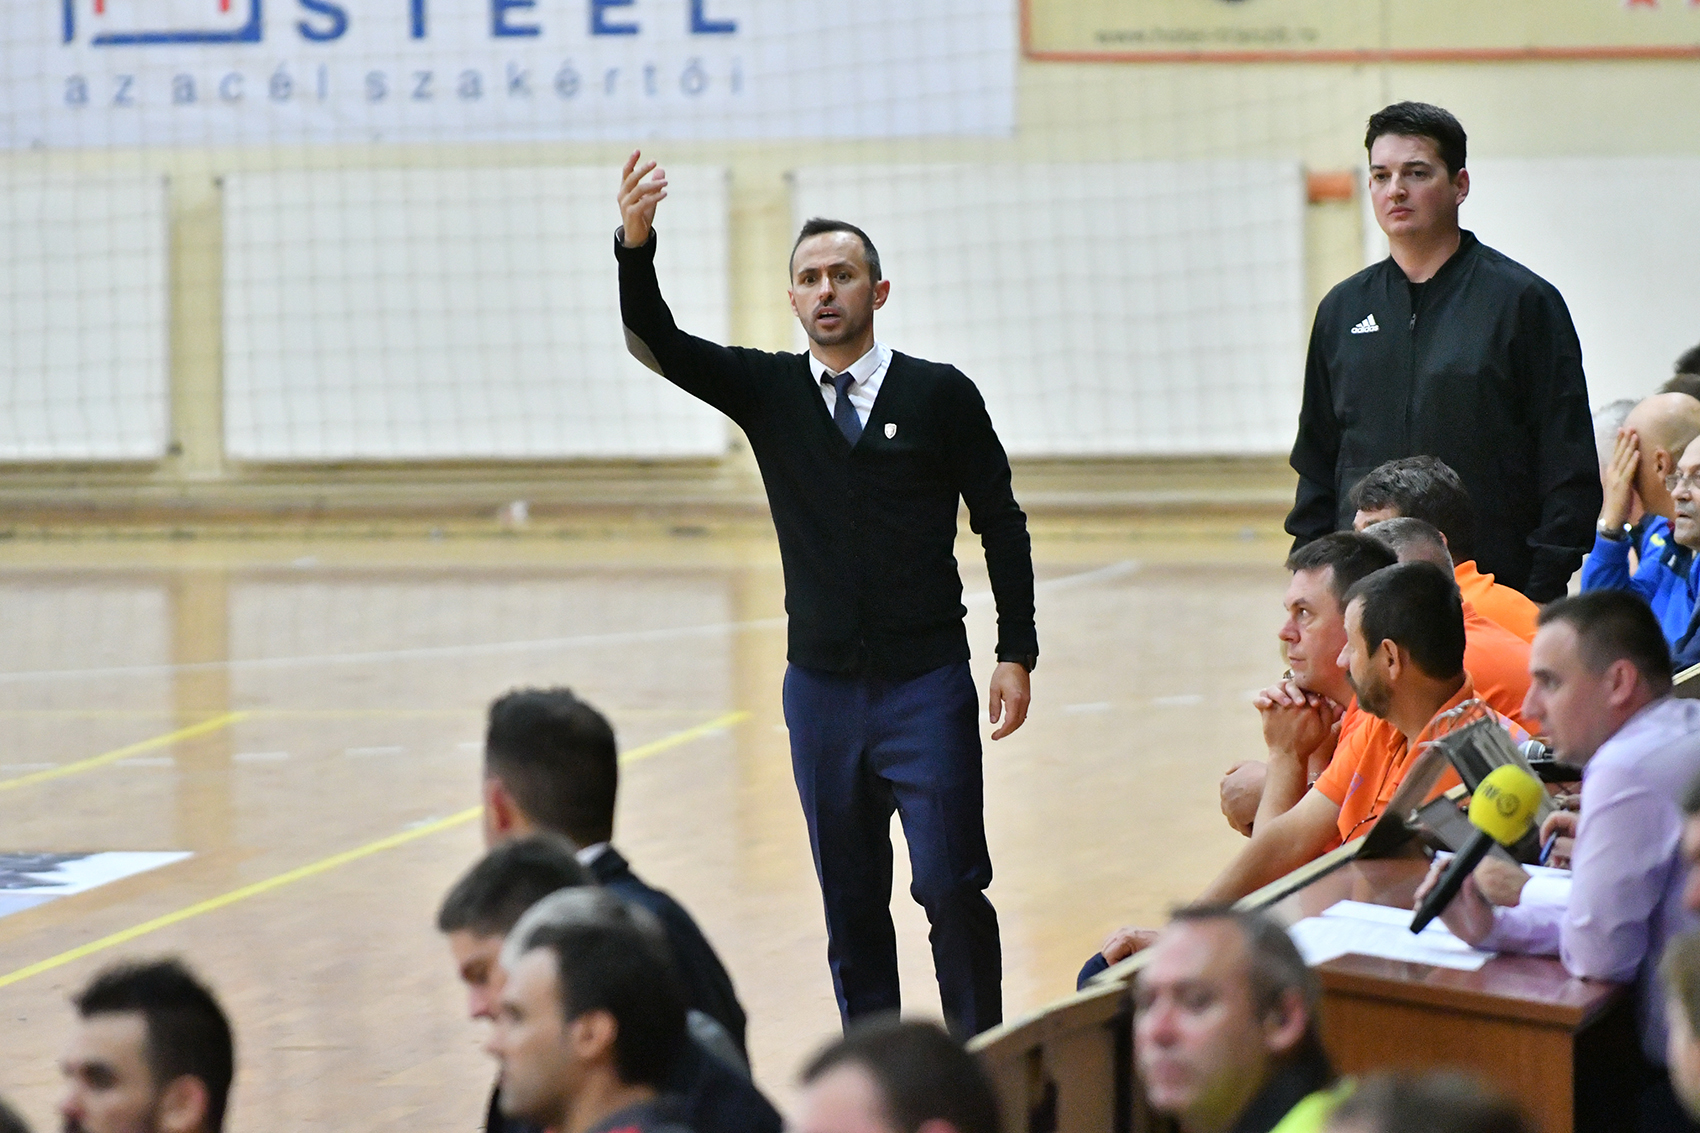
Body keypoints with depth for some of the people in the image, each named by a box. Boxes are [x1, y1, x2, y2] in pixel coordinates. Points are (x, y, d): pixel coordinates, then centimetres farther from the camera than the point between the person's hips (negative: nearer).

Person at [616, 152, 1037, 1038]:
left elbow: (1001, 525, 3)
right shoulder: (768, 391, 5)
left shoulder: (939, 395, -1)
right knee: (850, 903, 7)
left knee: (949, 884, -8)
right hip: (822, 685, 3)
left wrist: (1018, 655, -2)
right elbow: (655, 342, -7)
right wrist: (635, 243, -25)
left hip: (927, 680, -3)